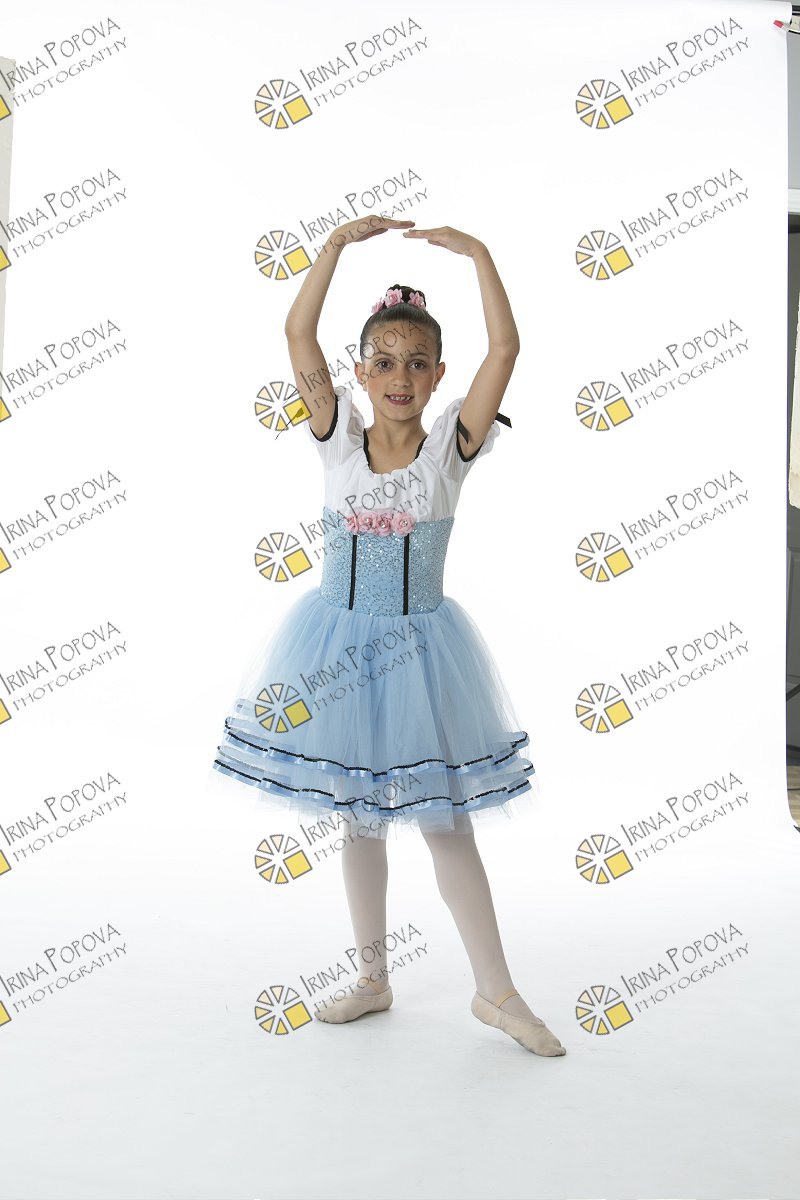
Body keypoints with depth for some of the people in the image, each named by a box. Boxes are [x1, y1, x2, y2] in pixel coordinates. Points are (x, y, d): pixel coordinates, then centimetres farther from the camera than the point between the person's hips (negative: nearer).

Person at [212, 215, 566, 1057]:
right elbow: (298, 335, -11)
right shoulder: (337, 438, -3)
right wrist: (339, 243, -12)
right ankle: (373, 981, 31)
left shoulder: (452, 447, -6)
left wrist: (477, 253, -14)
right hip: (338, 646, 2)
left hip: (418, 647, -2)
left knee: (446, 823, 5)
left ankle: (496, 992, 21)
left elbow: (505, 348, -16)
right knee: (358, 820, 14)